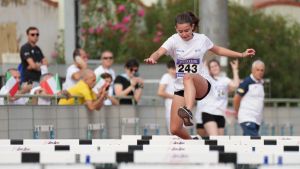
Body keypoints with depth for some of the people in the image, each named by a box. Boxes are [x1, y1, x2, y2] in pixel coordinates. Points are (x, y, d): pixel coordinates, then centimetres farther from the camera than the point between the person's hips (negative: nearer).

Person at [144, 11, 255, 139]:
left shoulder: (202, 39, 2)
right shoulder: (174, 40, -4)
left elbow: (218, 50, 22)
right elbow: (159, 52, -22)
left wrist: (242, 55, 22)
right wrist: (152, 58, -46)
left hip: (201, 85, -2)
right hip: (180, 88, 2)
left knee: (188, 77, -40)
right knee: (175, 129, -4)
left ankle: (188, 112, -60)